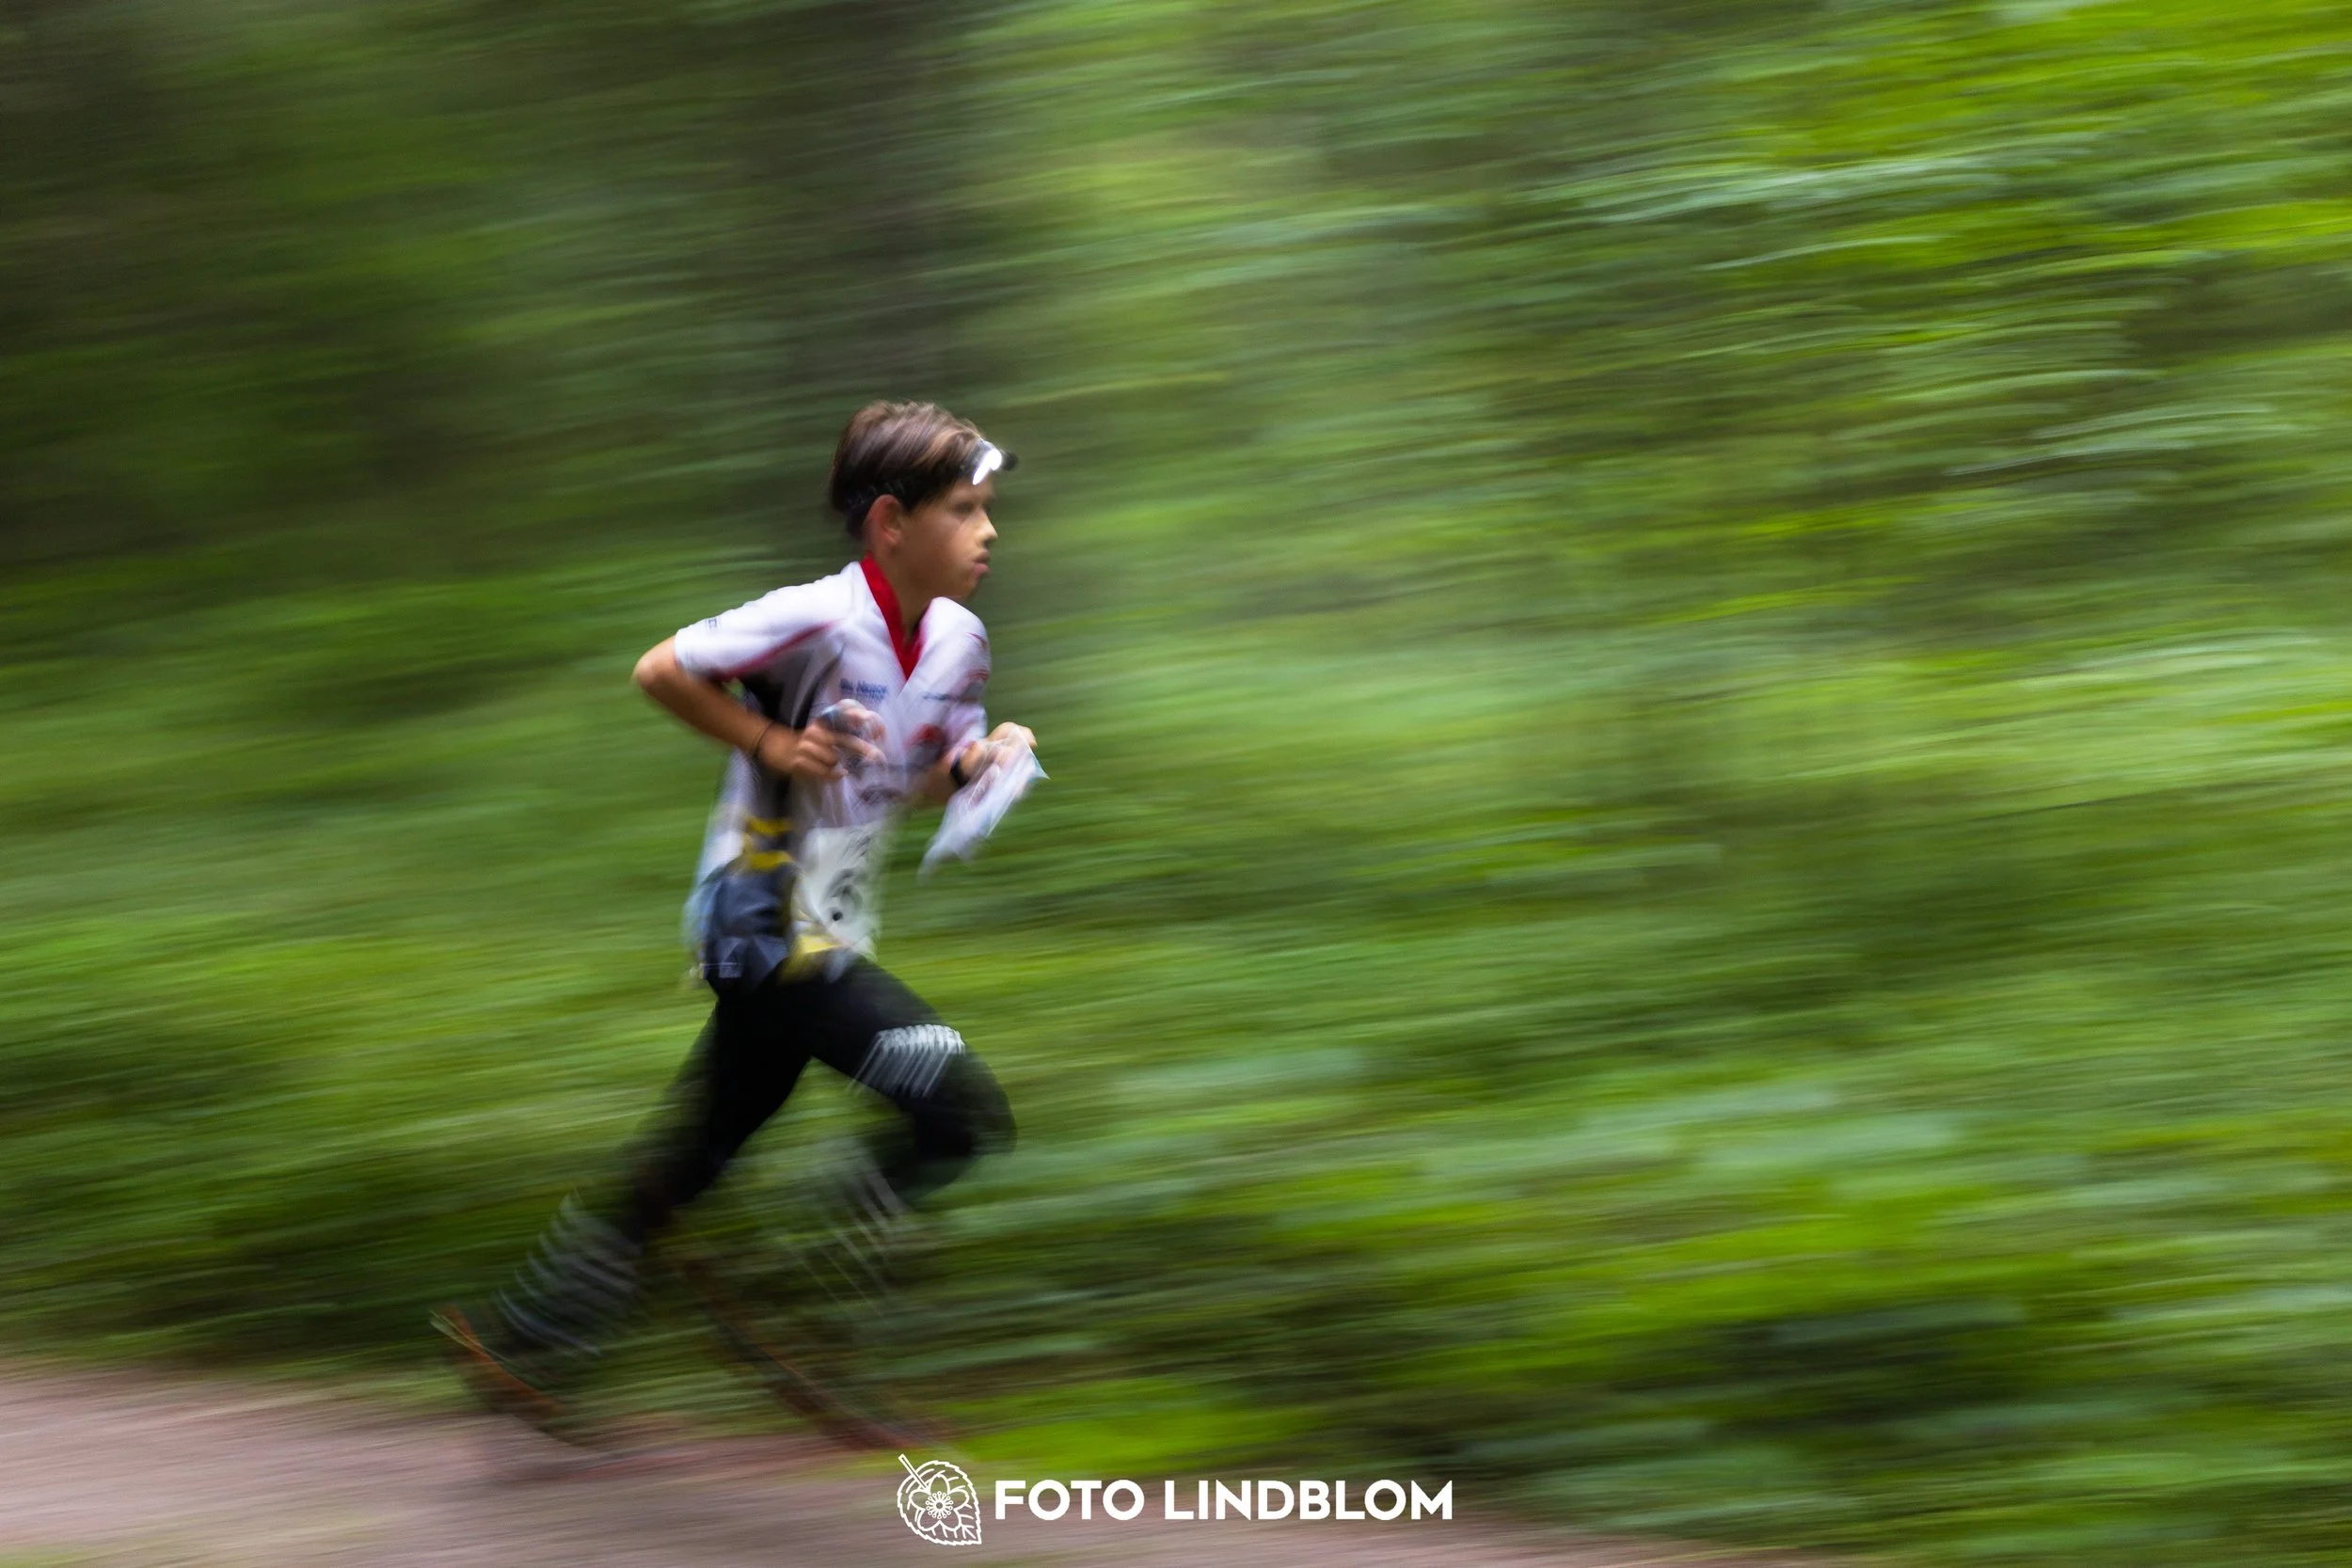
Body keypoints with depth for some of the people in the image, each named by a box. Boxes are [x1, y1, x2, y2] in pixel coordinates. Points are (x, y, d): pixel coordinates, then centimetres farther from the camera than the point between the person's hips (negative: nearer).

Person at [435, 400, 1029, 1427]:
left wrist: (982, 762, -2)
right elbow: (660, 671, -13)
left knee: (690, 1155, 15)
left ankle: (517, 1343, 24)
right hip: (766, 926, -9)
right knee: (969, 1115, -15)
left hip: (821, 935, 9)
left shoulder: (957, 641, 5)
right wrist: (775, 745, -18)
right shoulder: (818, 621, -19)